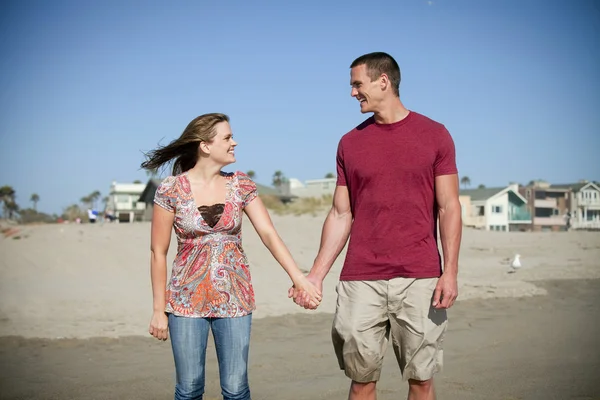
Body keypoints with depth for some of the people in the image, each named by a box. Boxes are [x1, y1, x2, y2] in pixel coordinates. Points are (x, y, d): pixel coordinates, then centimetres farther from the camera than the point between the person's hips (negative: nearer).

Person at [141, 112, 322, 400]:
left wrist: (298, 277, -19)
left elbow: (268, 234, -6)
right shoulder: (171, 190, -7)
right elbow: (158, 253, -3)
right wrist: (159, 309, -3)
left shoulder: (241, 185, 1)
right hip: (187, 300, -2)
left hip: (235, 299, 2)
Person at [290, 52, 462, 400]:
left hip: (420, 279, -2)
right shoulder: (350, 143, 10)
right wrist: (316, 275, 6)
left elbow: (448, 208, 2)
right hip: (360, 281, 2)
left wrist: (451, 271, -8)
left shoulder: (435, 135, 3)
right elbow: (341, 215, 12)